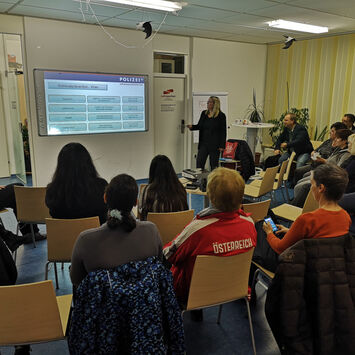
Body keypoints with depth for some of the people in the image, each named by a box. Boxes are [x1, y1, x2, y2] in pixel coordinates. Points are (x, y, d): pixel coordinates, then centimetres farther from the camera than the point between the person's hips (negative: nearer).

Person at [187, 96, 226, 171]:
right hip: (203, 143, 5)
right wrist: (192, 126, -5)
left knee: (214, 165, 6)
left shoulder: (221, 116, -6)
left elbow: (223, 131, -7)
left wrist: (222, 145, -11)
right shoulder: (204, 113, 8)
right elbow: (199, 126, 16)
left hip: (214, 145, -4)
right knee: (199, 163, 2)